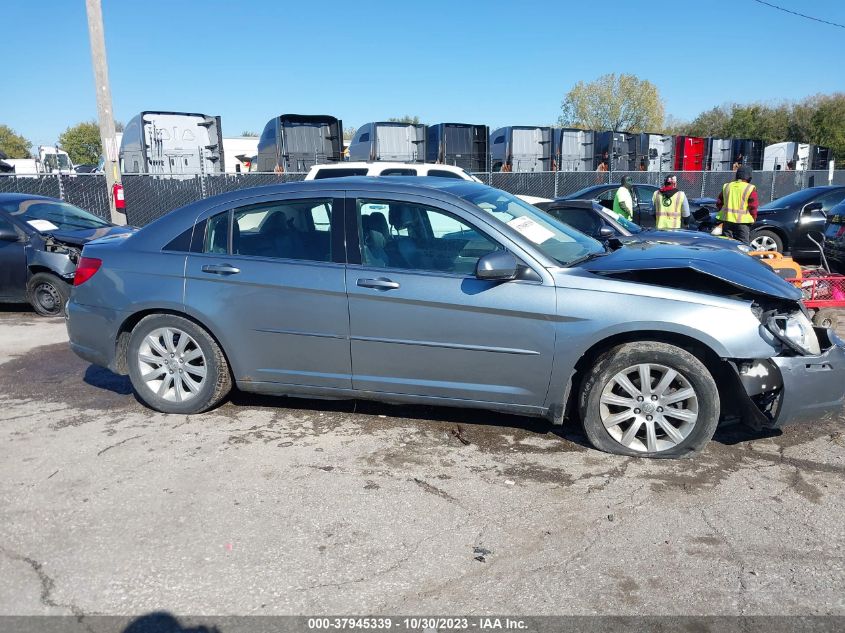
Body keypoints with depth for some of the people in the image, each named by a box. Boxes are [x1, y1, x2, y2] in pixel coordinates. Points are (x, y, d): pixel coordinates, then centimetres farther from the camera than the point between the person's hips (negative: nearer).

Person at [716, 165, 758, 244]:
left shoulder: (726, 186, 9)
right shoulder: (750, 188, -6)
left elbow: (719, 203, 13)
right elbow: (753, 207, -7)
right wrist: (753, 218, 6)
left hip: (727, 219, 4)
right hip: (743, 220, -4)